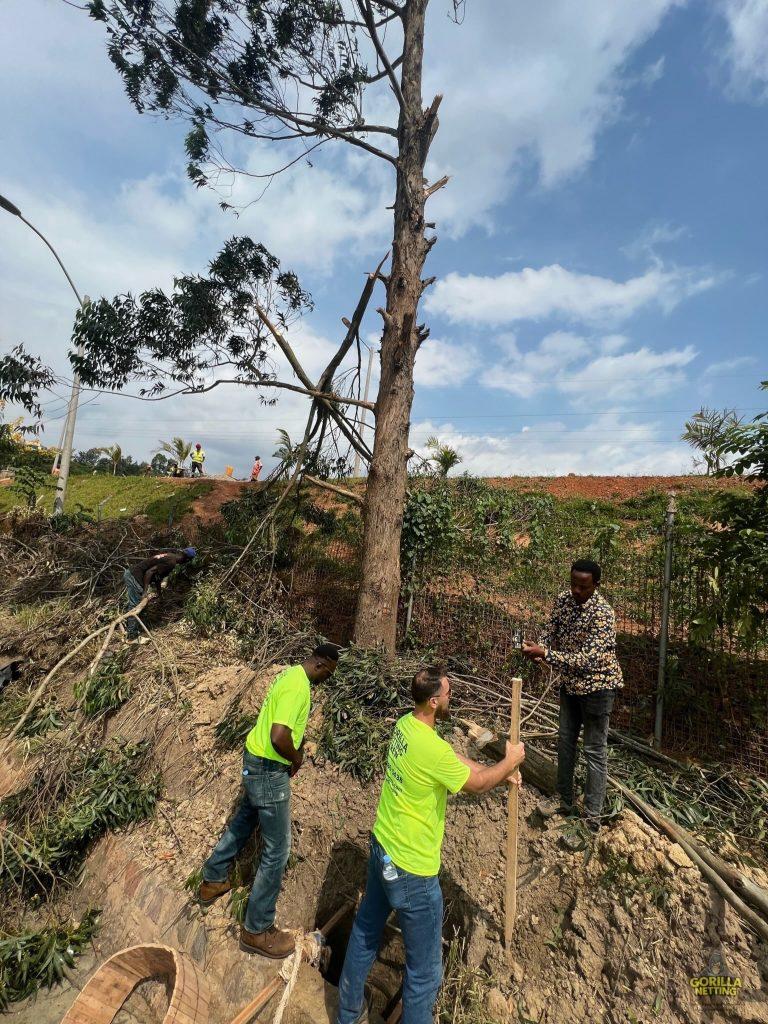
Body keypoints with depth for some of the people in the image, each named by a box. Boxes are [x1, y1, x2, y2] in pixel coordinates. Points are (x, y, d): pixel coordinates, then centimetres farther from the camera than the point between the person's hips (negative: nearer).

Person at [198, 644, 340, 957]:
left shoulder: (292, 673, 3)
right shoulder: (298, 686, -29)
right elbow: (279, 738, -35)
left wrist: (298, 741, 7)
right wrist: (296, 758, -15)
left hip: (256, 760, 10)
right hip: (269, 770, -10)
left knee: (243, 821, 30)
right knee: (277, 849, 5)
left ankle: (213, 881, 51)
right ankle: (257, 931, 21)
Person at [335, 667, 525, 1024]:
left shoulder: (405, 725, -7)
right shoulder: (433, 748, -33)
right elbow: (476, 783, -16)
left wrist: (499, 773, 4)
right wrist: (510, 761, -1)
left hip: (381, 847, 9)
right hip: (412, 869, -9)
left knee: (366, 930, 30)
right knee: (425, 971, 15)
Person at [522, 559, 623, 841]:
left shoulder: (603, 614, -28)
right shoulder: (563, 600, -7)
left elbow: (585, 659, -32)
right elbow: (551, 631, 2)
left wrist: (545, 654, -38)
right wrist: (538, 647, -19)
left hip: (597, 685, -7)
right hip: (570, 683, 7)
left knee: (594, 751, 4)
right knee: (565, 741, 18)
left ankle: (591, 820, 18)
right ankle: (564, 800, 36)